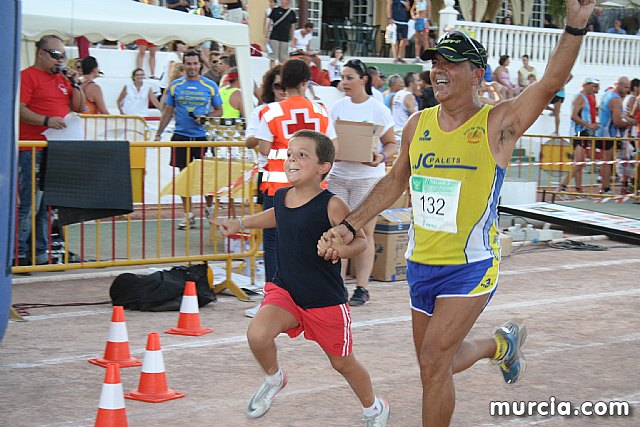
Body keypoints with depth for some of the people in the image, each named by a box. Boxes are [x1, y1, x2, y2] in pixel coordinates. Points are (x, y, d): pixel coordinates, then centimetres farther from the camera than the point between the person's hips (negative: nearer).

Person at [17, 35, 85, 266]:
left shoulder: (62, 78, 20)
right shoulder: (27, 76, -3)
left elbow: (79, 108, 21)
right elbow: (19, 109, -13)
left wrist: (74, 83, 6)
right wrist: (46, 120, -25)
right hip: (33, 151, -7)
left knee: (48, 206, 8)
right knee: (30, 205, -9)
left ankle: (40, 253, 14)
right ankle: (19, 254, -3)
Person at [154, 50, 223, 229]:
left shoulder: (210, 86, 4)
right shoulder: (175, 86, 7)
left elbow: (219, 111, 9)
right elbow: (168, 112, 12)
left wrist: (205, 118, -10)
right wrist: (158, 134, 7)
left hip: (203, 137, -1)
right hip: (181, 136, 1)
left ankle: (209, 208, 22)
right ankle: (188, 215, 10)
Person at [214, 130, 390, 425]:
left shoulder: (332, 206, -19)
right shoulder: (281, 197, -1)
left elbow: (360, 240, -10)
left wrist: (343, 248, -31)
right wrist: (240, 223, 21)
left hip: (326, 300, -4)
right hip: (284, 290, 4)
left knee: (342, 362, 13)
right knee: (257, 335, -23)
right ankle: (273, 379, 10)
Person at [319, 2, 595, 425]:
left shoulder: (499, 123, -10)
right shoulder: (418, 124, 5)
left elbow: (551, 82, -24)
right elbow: (395, 182, 18)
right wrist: (350, 226, 13)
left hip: (471, 267, -6)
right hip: (422, 264, 6)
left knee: (434, 362, -12)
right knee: (436, 365, 16)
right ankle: (502, 344, 45)